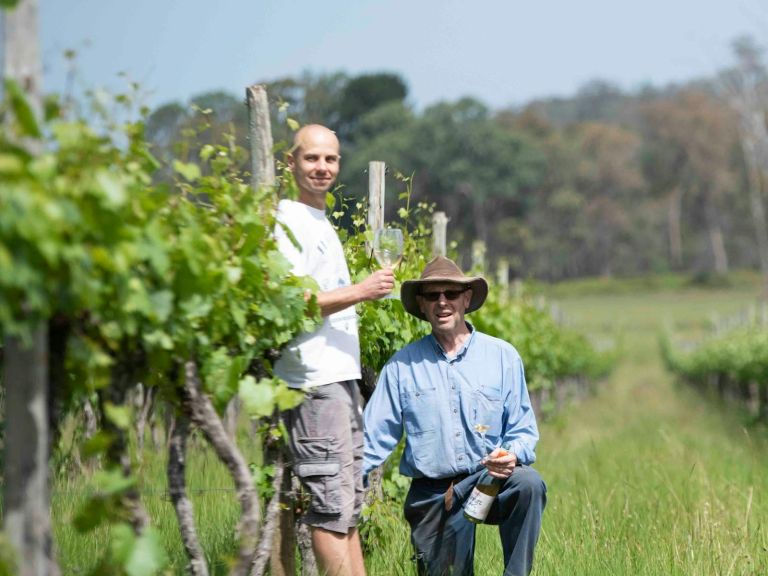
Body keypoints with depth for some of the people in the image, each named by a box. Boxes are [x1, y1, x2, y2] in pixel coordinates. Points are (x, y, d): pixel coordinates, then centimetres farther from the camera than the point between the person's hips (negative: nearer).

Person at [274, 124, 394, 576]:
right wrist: (359, 292, -20)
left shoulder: (322, 223, 20)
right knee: (332, 506, -9)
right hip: (315, 384, -10)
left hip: (342, 378, 10)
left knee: (350, 504, 11)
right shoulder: (288, 222, -10)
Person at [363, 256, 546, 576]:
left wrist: (512, 455, -18)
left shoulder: (503, 357, 4)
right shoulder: (402, 365, 4)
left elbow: (524, 429, 5)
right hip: (431, 495, 1)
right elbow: (375, 437, 4)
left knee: (528, 483, -32)